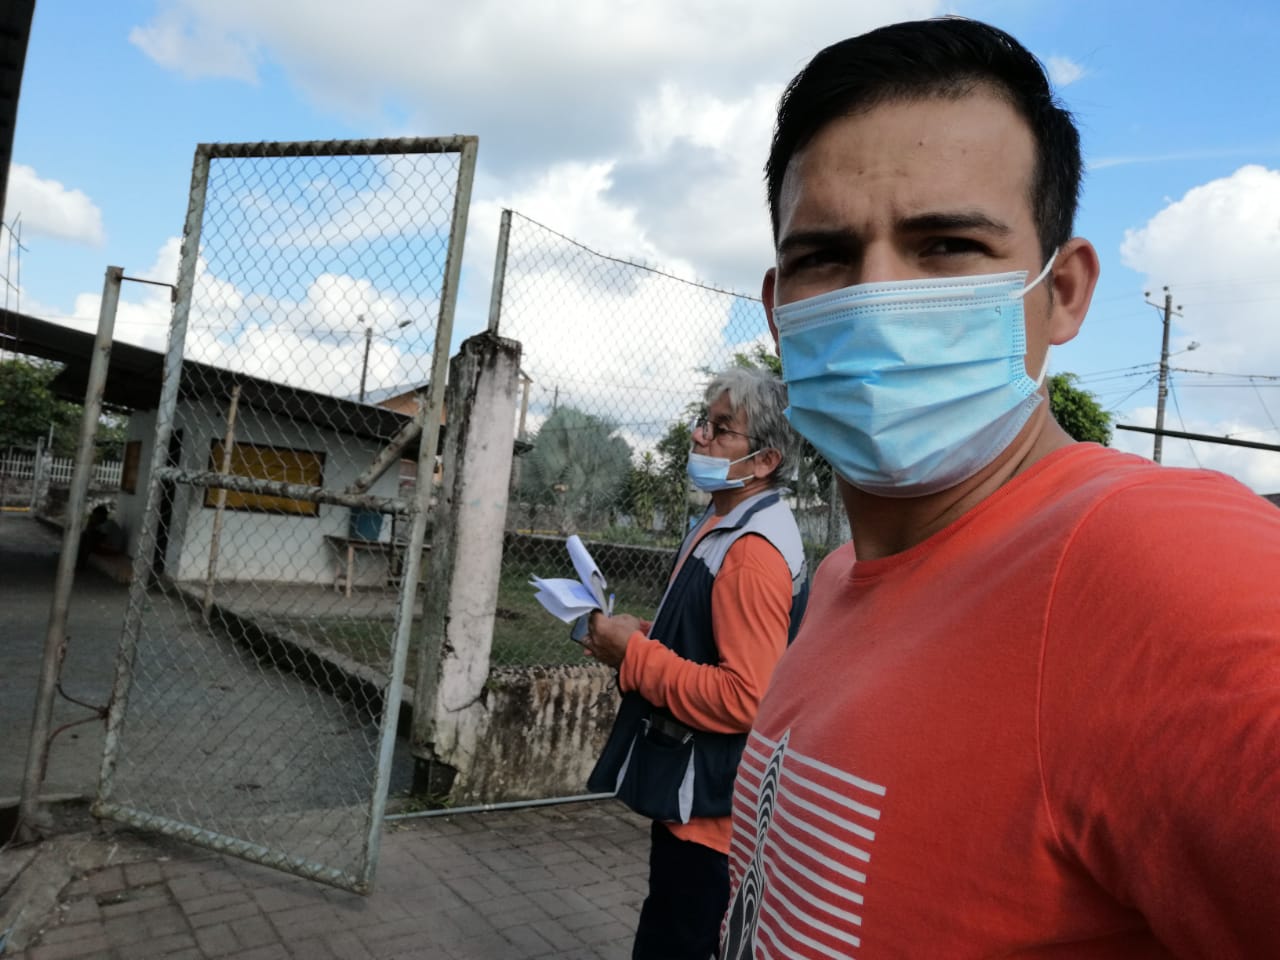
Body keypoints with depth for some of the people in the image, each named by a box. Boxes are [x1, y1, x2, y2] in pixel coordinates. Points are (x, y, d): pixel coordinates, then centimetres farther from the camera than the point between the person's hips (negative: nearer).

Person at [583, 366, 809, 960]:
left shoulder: (754, 552, -25)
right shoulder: (722, 526, 8)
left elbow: (743, 699, -30)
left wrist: (633, 654, -21)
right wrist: (637, 638, 2)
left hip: (709, 805, -10)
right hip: (690, 792, 10)